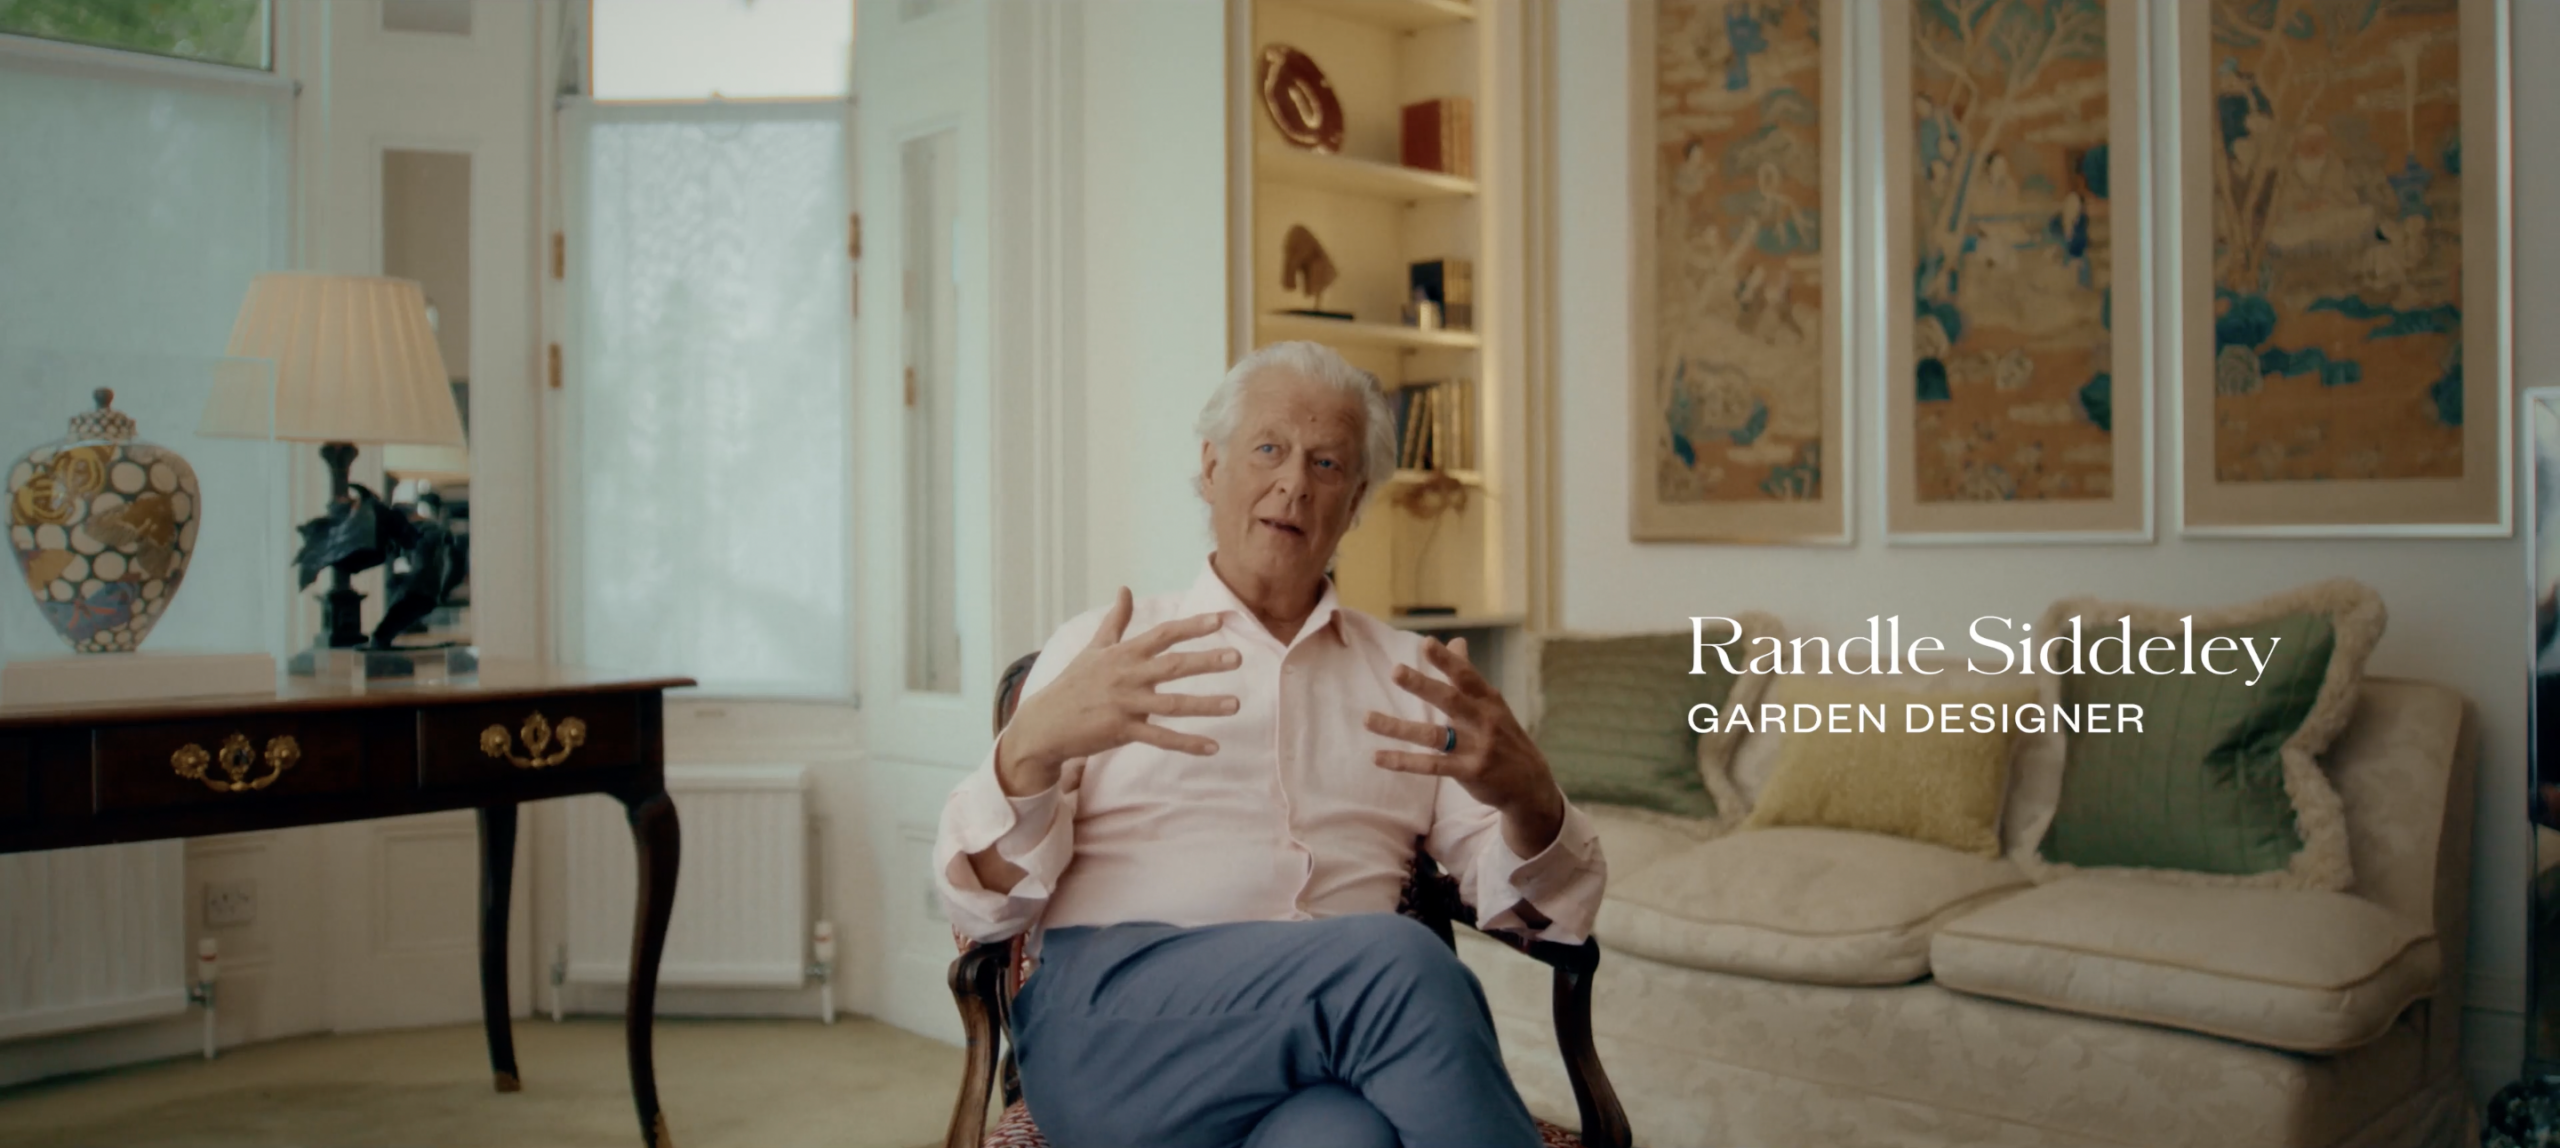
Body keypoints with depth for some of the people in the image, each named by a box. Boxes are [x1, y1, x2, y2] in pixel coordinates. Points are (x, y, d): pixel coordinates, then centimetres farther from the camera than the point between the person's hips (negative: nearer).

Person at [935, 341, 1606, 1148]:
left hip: (1349, 1021, 1)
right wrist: (1033, 744, -16)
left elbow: (1537, 905, 13)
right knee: (1395, 958, -32)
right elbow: (978, 902, 5)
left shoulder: (1410, 673, 22)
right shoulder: (1099, 650, 16)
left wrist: (1528, 799, -11)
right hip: (1113, 1014, 0)